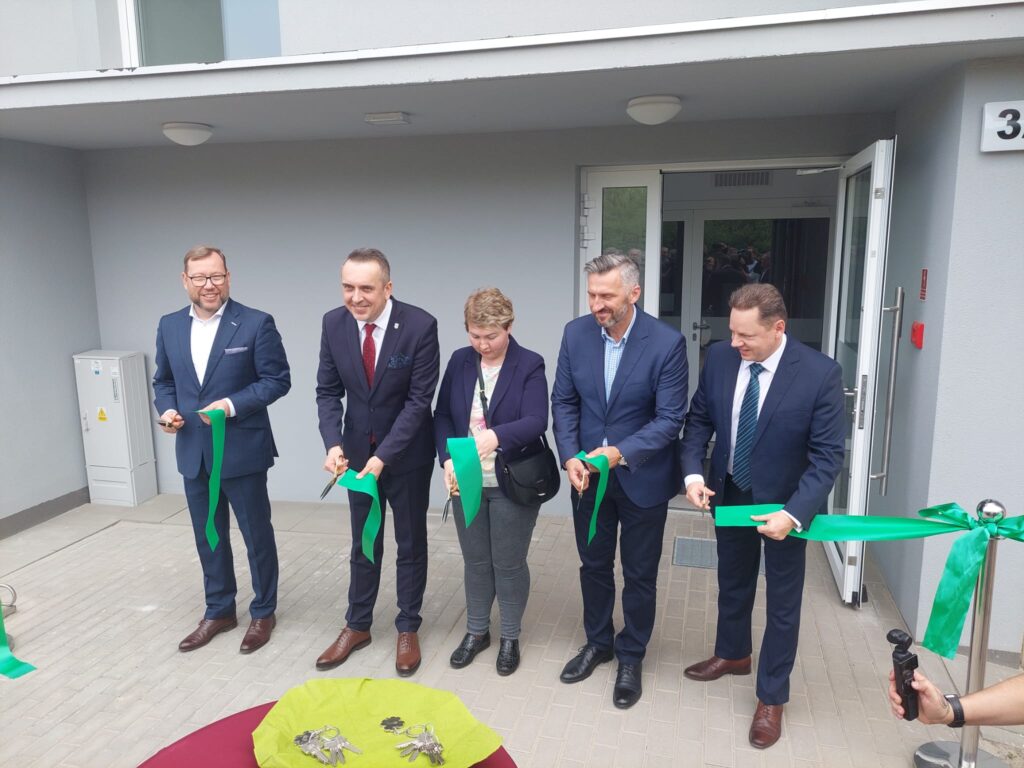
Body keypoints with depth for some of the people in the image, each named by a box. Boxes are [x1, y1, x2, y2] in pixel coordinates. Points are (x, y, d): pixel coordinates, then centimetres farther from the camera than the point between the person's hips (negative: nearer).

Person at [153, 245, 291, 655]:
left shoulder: (256, 323, -9)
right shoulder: (169, 326, 7)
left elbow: (278, 380, -10)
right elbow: (164, 381, 15)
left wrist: (232, 404, -21)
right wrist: (167, 409, -5)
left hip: (242, 451, -5)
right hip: (193, 452, 5)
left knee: (257, 535, 8)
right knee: (208, 537, 17)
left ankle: (263, 612, 27)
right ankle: (219, 611, 34)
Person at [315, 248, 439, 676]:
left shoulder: (420, 326, -21)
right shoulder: (333, 324, -9)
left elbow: (419, 399, -20)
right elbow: (328, 391, -3)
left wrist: (383, 456, -25)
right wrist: (334, 443, -19)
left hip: (407, 453, -3)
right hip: (358, 450, 3)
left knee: (410, 544, 12)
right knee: (363, 544, 17)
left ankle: (408, 629, 30)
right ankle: (357, 626, 34)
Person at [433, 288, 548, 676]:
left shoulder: (530, 365, -11)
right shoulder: (459, 361, 1)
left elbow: (536, 422, -21)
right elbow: (442, 416, 2)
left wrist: (497, 435, -40)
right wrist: (448, 459, -14)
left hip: (513, 484, -4)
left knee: (509, 563, 10)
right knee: (475, 561, 17)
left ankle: (510, 638, 30)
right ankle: (476, 631, 36)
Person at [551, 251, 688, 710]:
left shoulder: (667, 343, -19)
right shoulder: (576, 333, -7)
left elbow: (670, 418, -18)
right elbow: (563, 401, -1)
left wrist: (619, 453, -28)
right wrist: (570, 457, -14)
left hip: (642, 477, -3)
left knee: (639, 574, 13)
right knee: (593, 565, 19)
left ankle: (631, 656, 35)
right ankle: (598, 642, 42)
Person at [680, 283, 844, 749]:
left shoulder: (820, 373, -24)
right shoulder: (720, 357, -12)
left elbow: (827, 456, -21)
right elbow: (699, 418, -1)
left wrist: (793, 513, -30)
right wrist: (693, 473, -16)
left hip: (785, 504, -4)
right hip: (729, 494, 4)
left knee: (782, 602, 12)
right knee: (732, 582, 24)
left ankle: (771, 698, 32)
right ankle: (731, 654, 50)